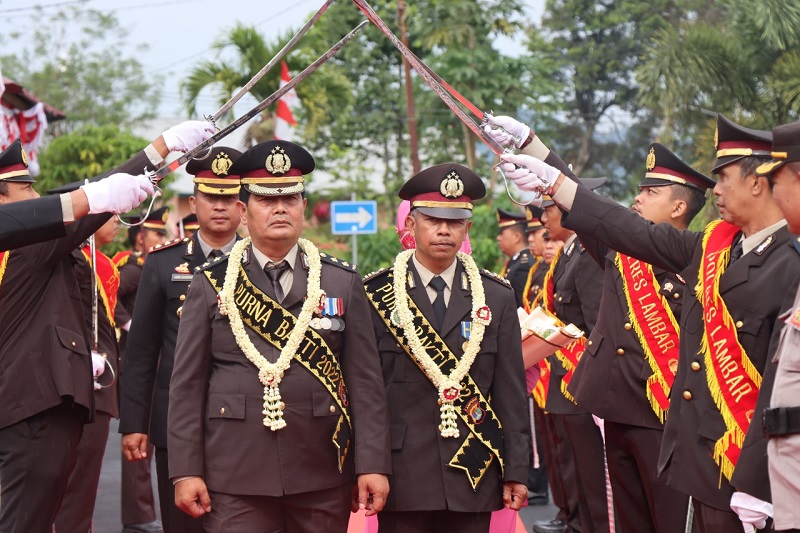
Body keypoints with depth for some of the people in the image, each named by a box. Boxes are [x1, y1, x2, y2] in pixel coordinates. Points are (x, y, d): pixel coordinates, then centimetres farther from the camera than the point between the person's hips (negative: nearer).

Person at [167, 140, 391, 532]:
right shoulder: (210, 285, 6)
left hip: (322, 477, 1)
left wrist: (373, 466, -2)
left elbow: (365, 381, 4)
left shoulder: (343, 283, 8)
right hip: (235, 477, -1)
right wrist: (186, 471, -2)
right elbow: (187, 385, 4)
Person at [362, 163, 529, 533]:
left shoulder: (497, 297, 7)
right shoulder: (375, 295, 1)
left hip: (473, 475, 2)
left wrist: (516, 470, 4)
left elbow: (510, 392, 6)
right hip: (402, 475, -1)